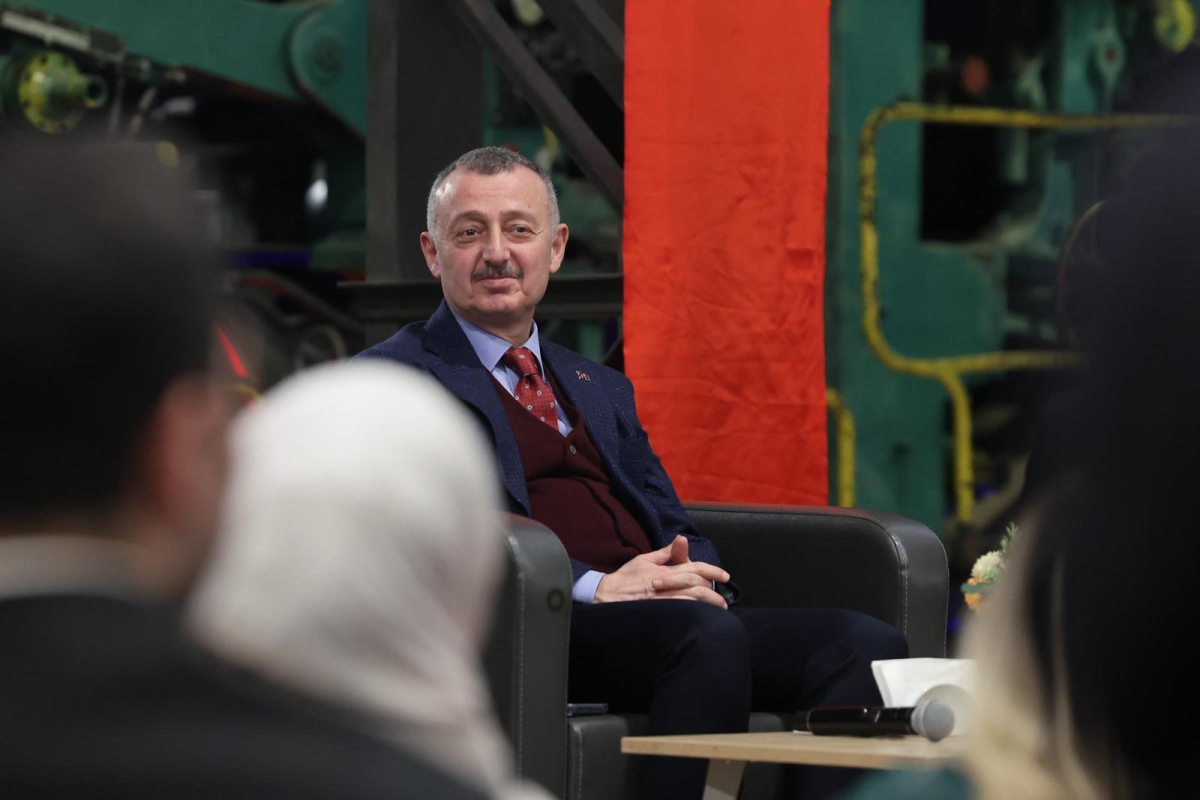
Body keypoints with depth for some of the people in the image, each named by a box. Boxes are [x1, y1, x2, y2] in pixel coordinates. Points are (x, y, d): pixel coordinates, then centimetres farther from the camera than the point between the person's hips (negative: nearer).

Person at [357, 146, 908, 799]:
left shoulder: (602, 389, 30)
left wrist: (690, 575, -3)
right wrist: (592, 588, -19)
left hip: (669, 611, 7)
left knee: (866, 644, -19)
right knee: (709, 637, -37)